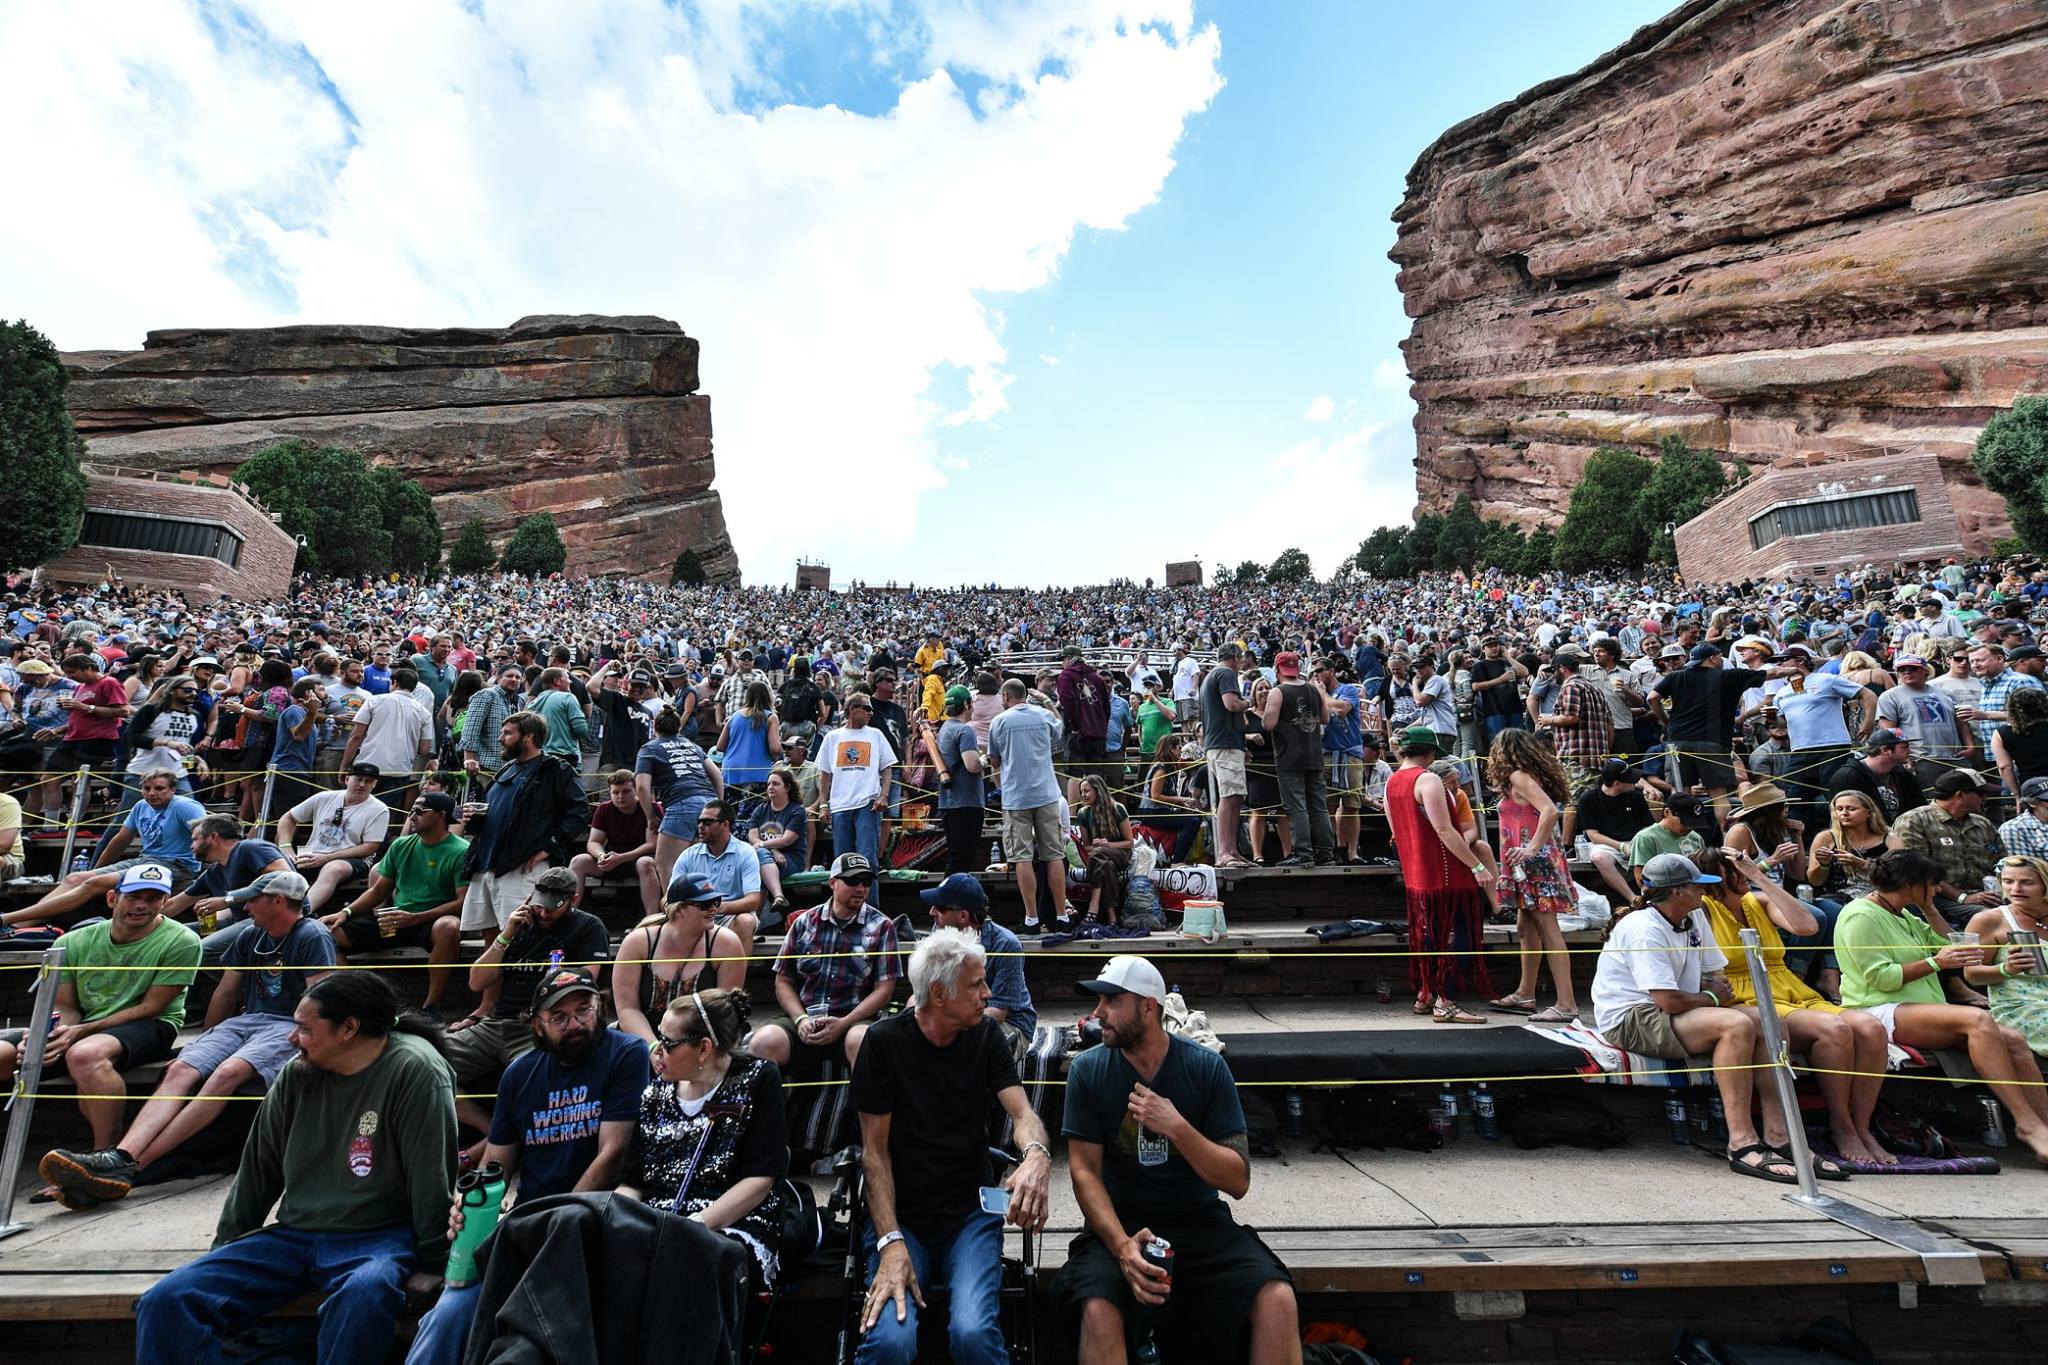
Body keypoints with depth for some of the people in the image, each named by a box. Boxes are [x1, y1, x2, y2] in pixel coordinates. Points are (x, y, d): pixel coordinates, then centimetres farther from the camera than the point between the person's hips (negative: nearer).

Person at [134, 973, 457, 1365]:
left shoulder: (413, 1069, -15)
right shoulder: (296, 1075, 7)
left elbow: (432, 1176, -16)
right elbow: (259, 1168, 18)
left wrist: (431, 1264, -14)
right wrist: (223, 1252, 18)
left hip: (378, 1237, -7)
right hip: (294, 1234, 7)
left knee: (365, 1293, -39)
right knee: (165, 1301, -9)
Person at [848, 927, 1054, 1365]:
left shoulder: (986, 1036, 1)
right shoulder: (884, 1042, -8)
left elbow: (1023, 1114, -6)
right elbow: (875, 1150, -6)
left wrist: (1036, 1155, -30)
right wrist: (891, 1242, -17)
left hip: (971, 1212, 2)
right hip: (899, 1214, -1)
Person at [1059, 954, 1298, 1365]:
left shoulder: (1206, 1067, -5)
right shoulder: (1088, 1070, -4)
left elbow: (1238, 1182, -6)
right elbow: (1084, 1171, -7)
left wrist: (1177, 1128, -21)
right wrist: (1122, 1245, -23)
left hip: (1200, 1222, 1)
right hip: (1120, 1224, -1)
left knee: (1278, 1299, -24)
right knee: (1098, 1311, -32)